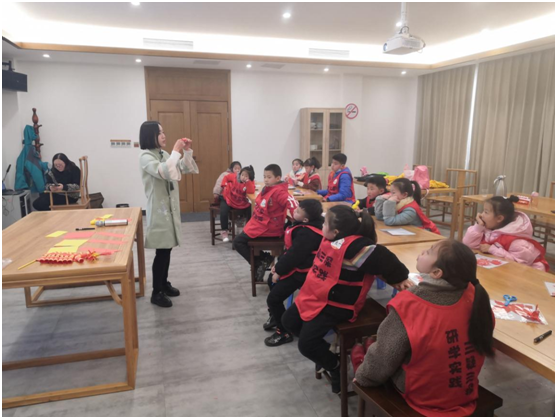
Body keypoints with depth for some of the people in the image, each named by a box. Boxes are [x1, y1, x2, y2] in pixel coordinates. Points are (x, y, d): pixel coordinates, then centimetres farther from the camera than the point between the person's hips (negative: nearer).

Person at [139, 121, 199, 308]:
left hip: (171, 207, 8)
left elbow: (186, 169, 13)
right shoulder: (145, 156, -14)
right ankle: (156, 292, 8)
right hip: (159, 209, -8)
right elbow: (164, 173, -30)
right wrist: (176, 151, -23)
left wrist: (187, 151, -1)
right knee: (161, 251, -4)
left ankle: (164, 283, 30)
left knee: (168, 248, 15)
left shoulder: (164, 154, 9)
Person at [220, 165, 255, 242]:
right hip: (228, 199, -1)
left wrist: (247, 181, -40)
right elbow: (226, 177, 4)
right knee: (224, 212, -25)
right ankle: (224, 231, -8)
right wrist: (225, 186, -6)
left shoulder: (250, 182, -16)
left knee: (250, 212, -11)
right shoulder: (234, 176, -16)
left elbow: (251, 192, -35)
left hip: (241, 203, 2)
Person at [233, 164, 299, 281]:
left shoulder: (278, 191, -23)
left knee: (238, 242, -3)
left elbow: (292, 203, -35)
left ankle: (261, 262, 4)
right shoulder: (267, 189, 4)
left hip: (269, 228, -9)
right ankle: (263, 260, 15)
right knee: (241, 240, 22)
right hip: (261, 225, 9)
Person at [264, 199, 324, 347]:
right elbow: (288, 248, 9)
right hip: (294, 265, 11)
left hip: (299, 271, -11)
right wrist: (278, 264, 6)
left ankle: (284, 332, 12)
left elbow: (294, 255, -28)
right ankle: (275, 317, 45)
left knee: (273, 298, -8)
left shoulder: (307, 233, -30)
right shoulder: (303, 226, 1)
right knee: (272, 281, 27)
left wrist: (279, 271, -15)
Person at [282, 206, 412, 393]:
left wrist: (398, 278, -24)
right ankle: (322, 350, 36)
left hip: (335, 305, -10)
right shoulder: (332, 239, -2)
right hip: (314, 296, 10)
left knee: (306, 344, -12)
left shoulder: (353, 246, -31)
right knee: (288, 321, 18)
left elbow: (382, 257, -34)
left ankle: (335, 367, 19)